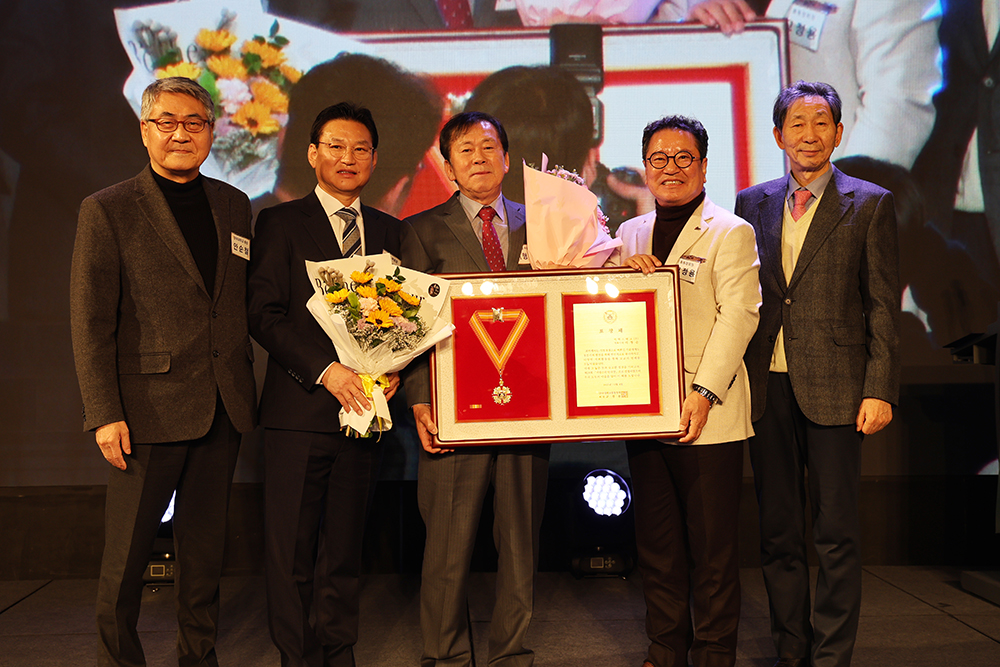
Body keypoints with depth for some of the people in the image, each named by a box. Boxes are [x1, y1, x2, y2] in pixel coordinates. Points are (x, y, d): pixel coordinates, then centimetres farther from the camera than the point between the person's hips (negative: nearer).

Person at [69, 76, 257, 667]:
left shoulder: (234, 205, 11)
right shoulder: (107, 210, -3)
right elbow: (90, 322, -6)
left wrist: (245, 383, 8)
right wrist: (104, 413, -11)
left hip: (224, 407, 4)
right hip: (150, 408, -4)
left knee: (206, 547, 14)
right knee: (127, 556, 5)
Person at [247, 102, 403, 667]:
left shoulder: (390, 230, 14)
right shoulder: (280, 223, 2)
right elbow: (264, 314, -7)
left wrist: (394, 367, -5)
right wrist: (326, 369, -17)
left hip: (364, 408, 3)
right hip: (299, 409, -3)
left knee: (345, 548, 12)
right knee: (291, 551, 2)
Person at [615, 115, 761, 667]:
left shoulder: (730, 233, 0)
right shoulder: (630, 234, 16)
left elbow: (738, 315, -10)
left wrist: (704, 392, -19)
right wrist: (623, 269, -5)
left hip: (706, 414, -5)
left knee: (713, 544, 2)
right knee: (656, 540, 12)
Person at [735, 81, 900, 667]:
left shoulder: (869, 205, 2)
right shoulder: (753, 204, 11)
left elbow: (884, 306, -1)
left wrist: (880, 391, -9)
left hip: (834, 388, -3)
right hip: (768, 388, 3)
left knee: (838, 535, 3)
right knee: (779, 531, 11)